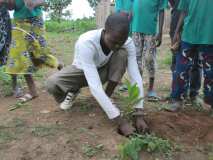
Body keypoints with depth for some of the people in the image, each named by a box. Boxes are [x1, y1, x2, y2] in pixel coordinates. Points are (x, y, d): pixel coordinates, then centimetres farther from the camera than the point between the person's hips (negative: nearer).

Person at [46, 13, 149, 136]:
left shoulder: (128, 43, -27)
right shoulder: (86, 43, -40)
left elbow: (136, 77, -26)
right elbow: (94, 86, -44)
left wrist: (139, 115, -35)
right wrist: (121, 121, -45)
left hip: (103, 70, 3)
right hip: (83, 70, -2)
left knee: (123, 53, -28)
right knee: (52, 84, -31)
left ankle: (107, 97, -10)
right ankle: (73, 91, 5)